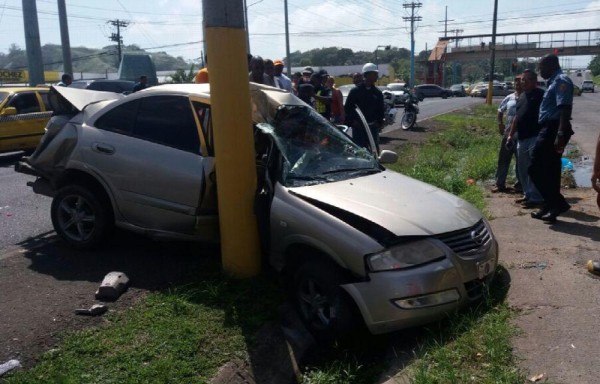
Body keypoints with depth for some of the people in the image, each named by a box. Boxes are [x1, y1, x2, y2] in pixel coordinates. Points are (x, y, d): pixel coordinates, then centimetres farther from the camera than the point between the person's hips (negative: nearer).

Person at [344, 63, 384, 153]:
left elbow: (380, 109, 14)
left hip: (373, 127, 3)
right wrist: (352, 122, -9)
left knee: (375, 149, 4)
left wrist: (379, 122, -1)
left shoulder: (377, 93, 9)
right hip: (358, 127, -3)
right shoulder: (355, 91, -1)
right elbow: (347, 108, 0)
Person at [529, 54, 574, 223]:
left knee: (536, 168, -8)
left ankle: (558, 204, -2)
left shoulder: (561, 81, -11)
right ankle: (551, 206, 19)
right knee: (550, 170, 12)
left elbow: (565, 108, -22)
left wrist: (560, 134, -29)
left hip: (553, 130, -10)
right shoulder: (554, 82, 20)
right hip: (550, 130, 10)